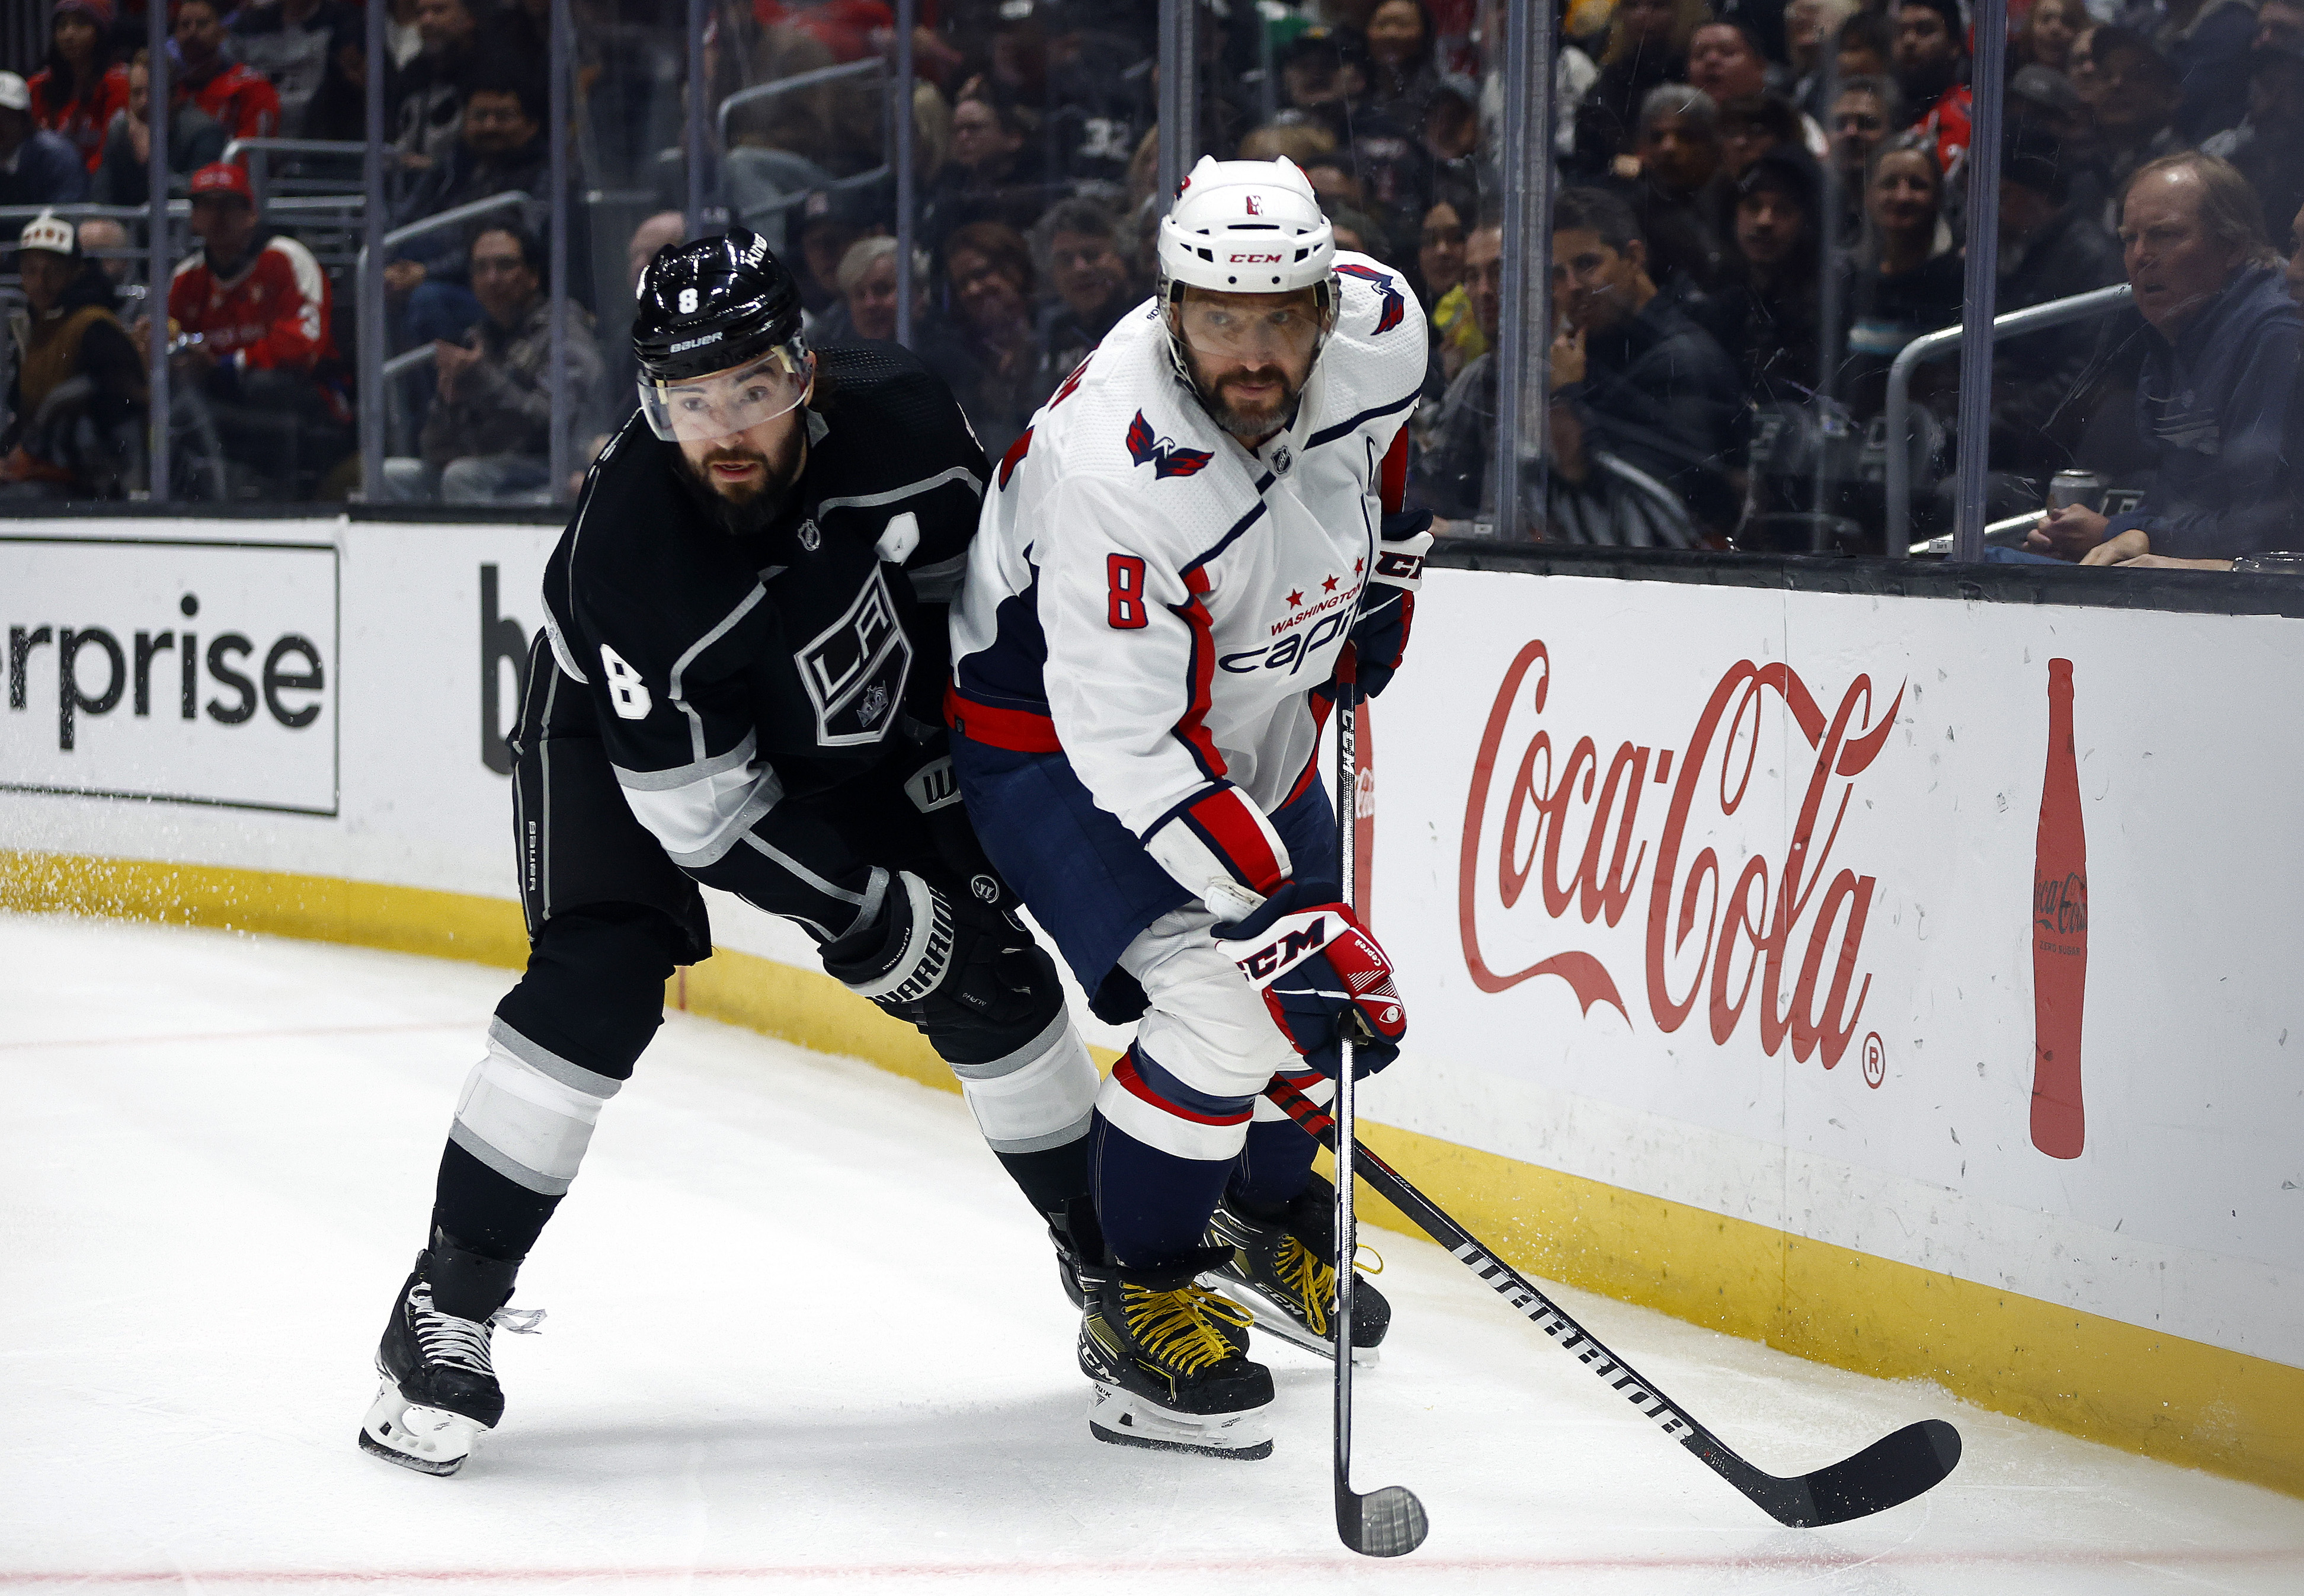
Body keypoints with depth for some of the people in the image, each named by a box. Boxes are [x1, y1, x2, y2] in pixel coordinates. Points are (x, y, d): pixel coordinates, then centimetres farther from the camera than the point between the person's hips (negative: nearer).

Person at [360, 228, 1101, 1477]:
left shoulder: (899, 422, -27)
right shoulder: (630, 552, -37)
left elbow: (967, 591, -5)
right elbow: (705, 812, -29)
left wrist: (952, 800, -5)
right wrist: (876, 920, -27)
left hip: (847, 724, 4)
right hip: (630, 734, -4)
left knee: (986, 965, 1)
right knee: (598, 987, -21)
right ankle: (449, 1304, -11)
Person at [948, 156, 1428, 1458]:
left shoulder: (1382, 330, -20)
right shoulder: (1115, 463, -39)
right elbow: (1129, 743, -37)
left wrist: (1384, 567, 12)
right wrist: (1287, 917, -38)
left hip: (1251, 704, 7)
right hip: (1058, 729, -7)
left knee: (1324, 985, 15)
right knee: (1222, 999, -22)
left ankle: (1268, 1220, 44)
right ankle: (1140, 1307, -3)